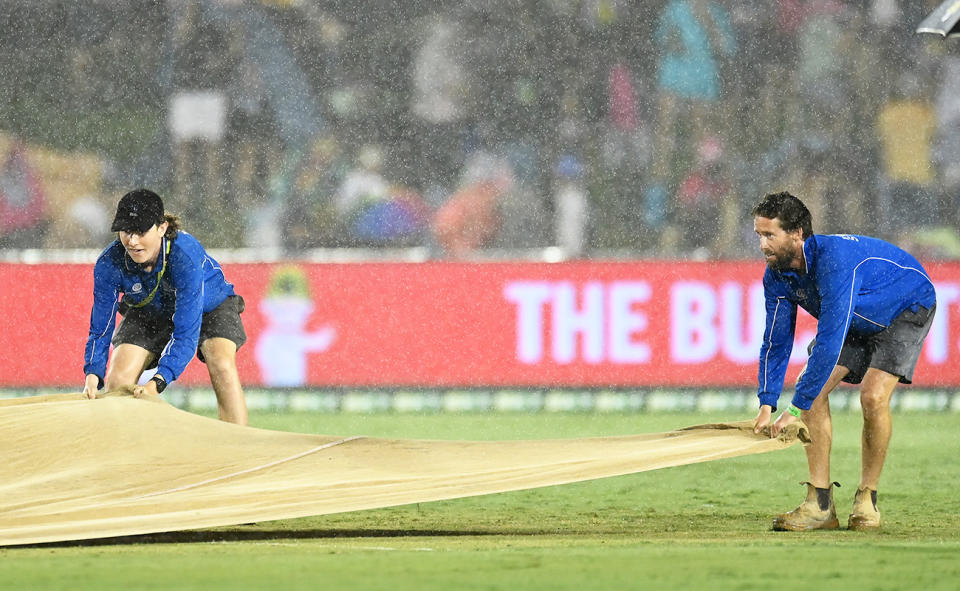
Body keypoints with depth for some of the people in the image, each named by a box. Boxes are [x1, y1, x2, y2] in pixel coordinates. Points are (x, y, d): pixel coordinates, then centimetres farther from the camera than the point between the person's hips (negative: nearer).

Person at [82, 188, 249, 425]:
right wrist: (92, 374, -42)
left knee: (222, 366, -29)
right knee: (118, 378, -16)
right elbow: (100, 328, -23)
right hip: (148, 314, 3)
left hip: (209, 306, -3)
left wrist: (158, 382, -54)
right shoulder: (109, 264, -30)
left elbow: (186, 333, -41)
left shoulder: (186, 256, -40)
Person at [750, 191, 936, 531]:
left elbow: (831, 340, -44)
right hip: (856, 322, 7)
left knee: (873, 395, -26)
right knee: (812, 389, -11)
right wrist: (767, 405, -24)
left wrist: (795, 409, -44)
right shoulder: (777, 275, -16)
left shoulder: (835, 260, -41)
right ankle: (820, 505, -9)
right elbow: (776, 342, -10)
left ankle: (867, 500, -9)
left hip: (908, 309, -7)